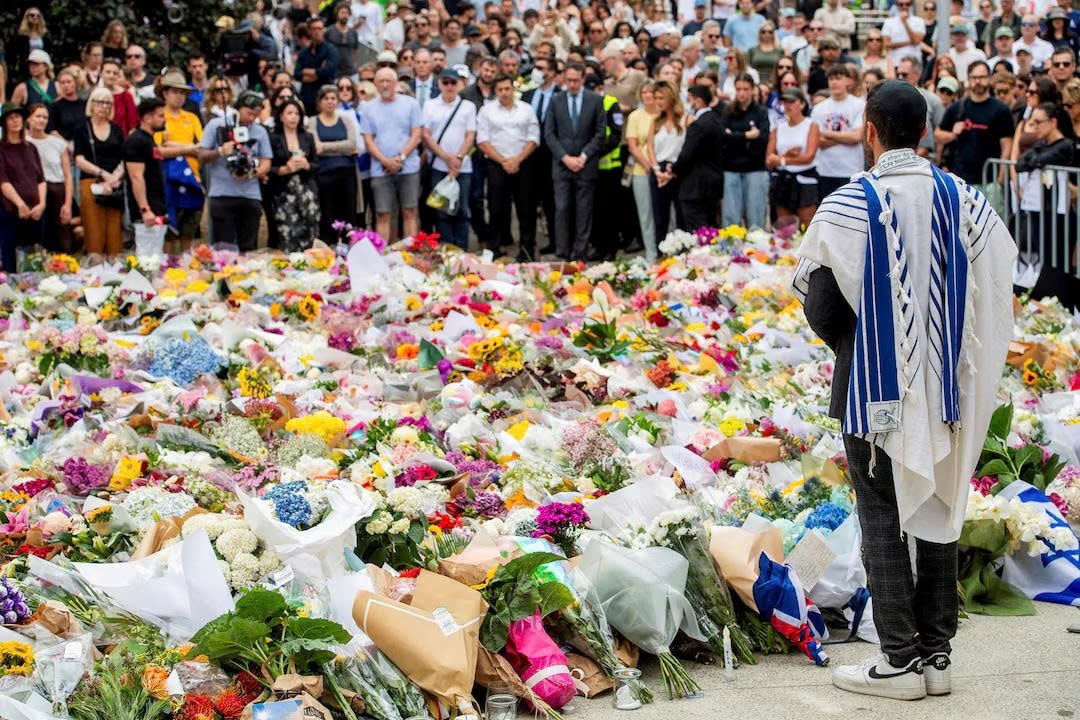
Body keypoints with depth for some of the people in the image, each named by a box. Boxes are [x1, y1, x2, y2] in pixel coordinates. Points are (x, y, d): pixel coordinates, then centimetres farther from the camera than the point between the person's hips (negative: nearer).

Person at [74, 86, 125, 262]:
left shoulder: (116, 130, 16)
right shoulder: (82, 129, 7)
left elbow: (124, 160, 11)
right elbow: (79, 161, -1)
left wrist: (115, 177, -7)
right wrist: (103, 173, -11)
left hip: (115, 186, 3)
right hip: (91, 184, -3)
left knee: (114, 229, -3)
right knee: (94, 228, -10)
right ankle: (95, 262, -9)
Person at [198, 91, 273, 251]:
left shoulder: (260, 131, 13)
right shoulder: (216, 125, 4)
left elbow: (266, 163, 9)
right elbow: (202, 156, 3)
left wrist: (253, 173, -11)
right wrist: (219, 152, -16)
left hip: (251, 196, 3)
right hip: (222, 194, -3)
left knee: (248, 248, 3)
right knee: (223, 246, -6)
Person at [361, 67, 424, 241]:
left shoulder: (410, 104, 4)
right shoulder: (368, 108, 8)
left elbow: (416, 135, 0)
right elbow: (368, 140, 3)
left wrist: (400, 157, -12)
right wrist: (385, 161, -11)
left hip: (408, 168, -1)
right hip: (380, 170, 1)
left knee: (409, 212, 0)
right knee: (382, 214, -1)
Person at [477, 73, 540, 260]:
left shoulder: (526, 110, 9)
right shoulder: (486, 111, 6)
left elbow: (533, 139, 4)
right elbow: (482, 141, -1)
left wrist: (517, 160, -8)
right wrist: (503, 161, -9)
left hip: (522, 165, 1)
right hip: (496, 165, -1)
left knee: (526, 209, 0)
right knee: (497, 210, 0)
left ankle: (527, 250, 6)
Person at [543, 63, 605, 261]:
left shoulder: (595, 100, 3)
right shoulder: (556, 101, 6)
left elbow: (600, 133, 2)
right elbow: (549, 133, 4)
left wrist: (583, 156, -8)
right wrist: (565, 157, -7)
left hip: (586, 165, -1)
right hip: (561, 163, 1)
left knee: (584, 211, 0)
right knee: (562, 209, -4)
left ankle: (579, 255, 4)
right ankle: (562, 254, 1)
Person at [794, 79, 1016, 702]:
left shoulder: (848, 207, -14)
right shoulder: (964, 199, -2)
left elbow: (820, 308, -10)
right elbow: (996, 292, -1)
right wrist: (941, 344, 11)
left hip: (876, 387, -4)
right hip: (945, 383, 4)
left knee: (883, 520, 4)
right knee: (938, 514, 13)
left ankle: (901, 659, 6)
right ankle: (937, 652, 17)